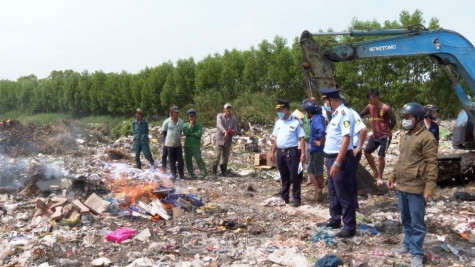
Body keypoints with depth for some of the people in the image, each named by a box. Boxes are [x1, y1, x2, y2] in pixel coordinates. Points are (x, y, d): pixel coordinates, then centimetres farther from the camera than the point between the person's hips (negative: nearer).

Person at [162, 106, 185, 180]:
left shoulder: (181, 121, 3)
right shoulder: (166, 122, -7)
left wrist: (179, 139, 10)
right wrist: (165, 141, 4)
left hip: (178, 144, 2)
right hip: (170, 144, -2)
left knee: (180, 160, 2)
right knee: (172, 160, 7)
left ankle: (182, 175, 11)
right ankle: (173, 175, 19)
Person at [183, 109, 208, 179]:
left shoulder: (198, 125, 3)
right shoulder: (185, 125, 11)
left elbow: (199, 134, -11)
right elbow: (185, 133, -6)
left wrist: (190, 134, -6)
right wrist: (190, 126, -9)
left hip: (196, 145, -4)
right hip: (187, 145, 4)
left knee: (198, 159, -15)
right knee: (188, 160, 6)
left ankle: (204, 173, -11)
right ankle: (192, 174, 16)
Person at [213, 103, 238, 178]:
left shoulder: (234, 119, 4)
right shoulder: (220, 116, -3)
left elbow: (235, 129, 0)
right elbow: (219, 125, -22)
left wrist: (231, 131, -24)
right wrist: (225, 131, -40)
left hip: (228, 141, 3)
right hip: (219, 139, -3)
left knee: (226, 157, 11)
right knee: (217, 157, -8)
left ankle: (224, 171, 27)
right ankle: (214, 173, -1)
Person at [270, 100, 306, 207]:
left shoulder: (296, 121, -7)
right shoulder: (278, 122, 12)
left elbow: (301, 138, -10)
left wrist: (303, 154, -15)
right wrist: (272, 152, 14)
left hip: (292, 152, -6)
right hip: (280, 152, 6)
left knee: (295, 176, 0)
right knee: (284, 176, 15)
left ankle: (296, 198, 10)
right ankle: (284, 197, 25)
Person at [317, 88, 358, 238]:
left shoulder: (344, 113, -18)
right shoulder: (335, 114, 12)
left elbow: (346, 139, -25)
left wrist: (337, 163, -28)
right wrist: (332, 161, 16)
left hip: (341, 159, -10)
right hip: (331, 158, 10)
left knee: (344, 194, 0)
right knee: (333, 192, 20)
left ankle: (349, 227, 11)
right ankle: (335, 220, 34)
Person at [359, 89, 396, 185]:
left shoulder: (386, 109, -20)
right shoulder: (369, 107, -5)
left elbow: (393, 121, -13)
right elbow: (360, 115, -6)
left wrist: (387, 131, -3)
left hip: (385, 136, -6)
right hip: (375, 135, 6)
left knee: (381, 156, -5)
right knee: (366, 152, 7)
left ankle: (380, 178, 12)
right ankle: (375, 171, 26)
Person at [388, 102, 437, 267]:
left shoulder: (427, 137, -13)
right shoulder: (404, 136, 13)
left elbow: (432, 164, -16)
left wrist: (430, 187, -20)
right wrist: (393, 176, 19)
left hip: (416, 188, -8)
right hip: (401, 186, 8)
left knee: (417, 223, 3)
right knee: (405, 220, 19)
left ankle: (417, 253, 14)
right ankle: (408, 244, 35)